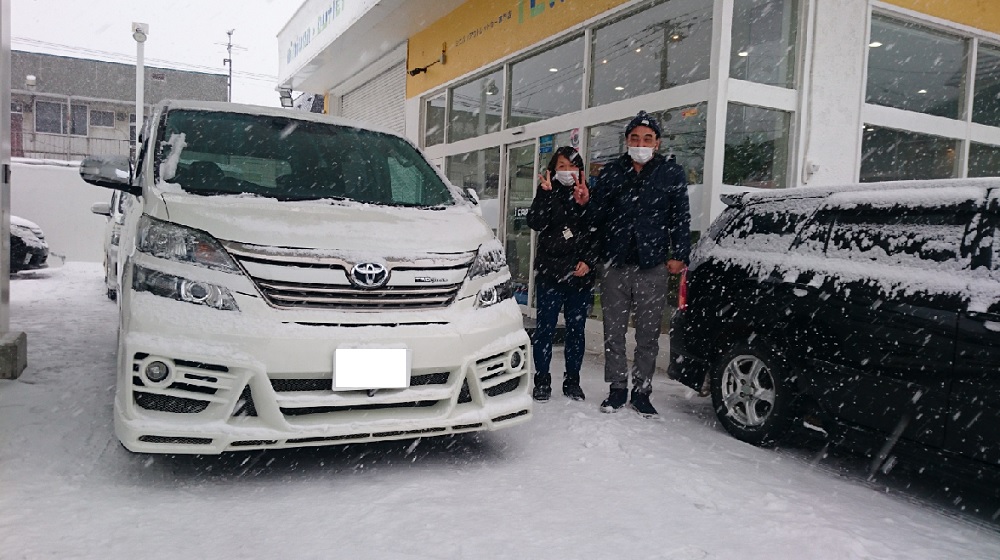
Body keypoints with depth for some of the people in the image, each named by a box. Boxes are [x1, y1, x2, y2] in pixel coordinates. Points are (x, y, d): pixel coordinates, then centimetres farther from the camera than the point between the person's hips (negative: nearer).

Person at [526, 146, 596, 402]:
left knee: (576, 328, 8)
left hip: (581, 275, 2)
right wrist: (546, 194, -19)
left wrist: (589, 261, -4)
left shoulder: (589, 197, 9)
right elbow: (535, 223, -12)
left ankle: (572, 381, 20)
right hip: (550, 273, -2)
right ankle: (542, 381, 10)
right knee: (545, 327, -1)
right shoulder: (547, 193, 5)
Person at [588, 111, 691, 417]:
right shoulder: (611, 171, 9)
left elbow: (680, 217, 4)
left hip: (653, 266, -1)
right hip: (615, 265, 2)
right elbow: (595, 215, 7)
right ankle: (618, 388, 20)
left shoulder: (672, 173, 5)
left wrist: (679, 256, -2)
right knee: (614, 332, 7)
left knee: (648, 334, 6)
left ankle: (641, 390, 18)